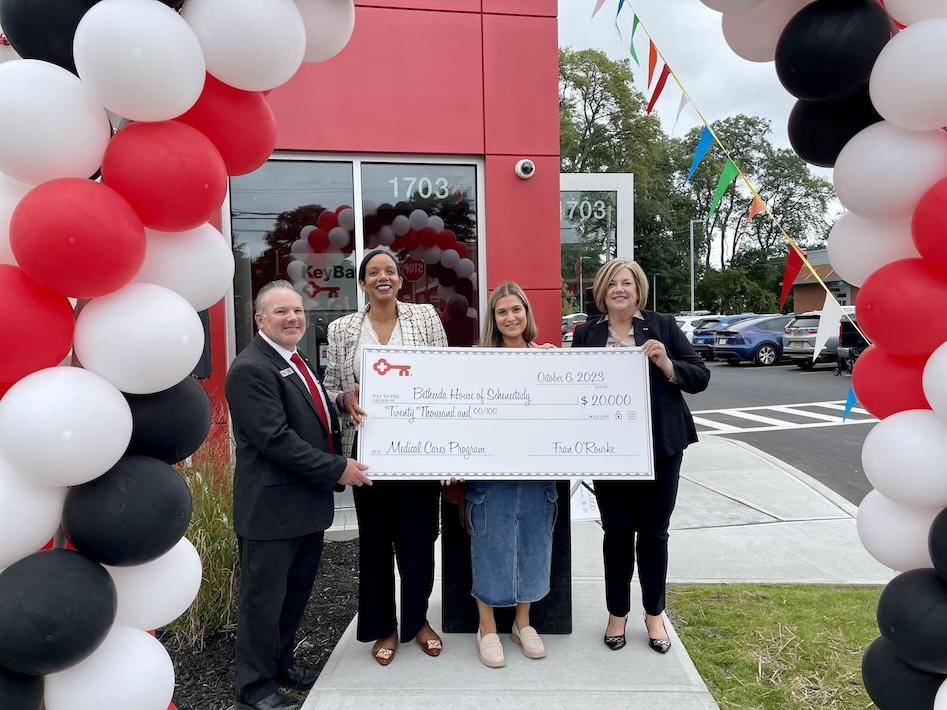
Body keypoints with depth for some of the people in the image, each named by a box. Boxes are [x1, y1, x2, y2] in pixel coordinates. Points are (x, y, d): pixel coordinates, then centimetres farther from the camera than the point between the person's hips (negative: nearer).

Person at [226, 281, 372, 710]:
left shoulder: (297, 363, 12)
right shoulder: (251, 369, -18)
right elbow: (275, 438, -24)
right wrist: (337, 469, -20)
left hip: (308, 503, 9)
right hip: (271, 508, -9)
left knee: (296, 591, 21)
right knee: (264, 598, 6)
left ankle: (280, 662, 39)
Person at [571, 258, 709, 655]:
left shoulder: (663, 326, 2)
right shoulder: (586, 334, 5)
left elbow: (700, 378, 0)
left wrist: (666, 364, -16)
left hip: (659, 447, 0)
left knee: (653, 532, 11)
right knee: (617, 533, 10)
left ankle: (654, 614, 30)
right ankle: (617, 613, 28)